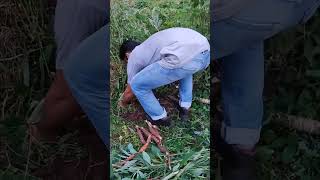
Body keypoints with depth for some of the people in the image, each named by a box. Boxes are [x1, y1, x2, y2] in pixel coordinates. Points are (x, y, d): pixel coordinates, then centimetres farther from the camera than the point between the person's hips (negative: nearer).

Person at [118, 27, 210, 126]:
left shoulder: (134, 56, 20)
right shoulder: (148, 45, 40)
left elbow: (130, 91, 30)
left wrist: (122, 103, 49)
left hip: (183, 59, -8)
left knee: (136, 85, 11)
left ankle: (160, 118, 28)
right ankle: (185, 107, 40)